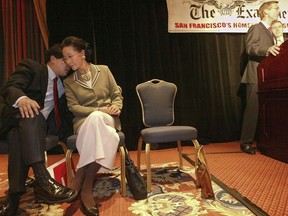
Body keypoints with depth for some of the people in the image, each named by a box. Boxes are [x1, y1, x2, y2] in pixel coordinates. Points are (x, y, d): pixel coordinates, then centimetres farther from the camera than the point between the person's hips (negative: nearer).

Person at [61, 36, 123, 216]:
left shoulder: (104, 70, 10)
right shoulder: (69, 82, 10)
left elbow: (117, 95, 11)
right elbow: (74, 107, 0)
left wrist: (116, 107, -12)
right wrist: (99, 109, -14)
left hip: (108, 119, 1)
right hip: (84, 121, 0)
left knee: (96, 119, -38)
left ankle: (80, 179, -30)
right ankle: (87, 186, -31)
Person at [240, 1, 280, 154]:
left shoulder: (269, 32, 26)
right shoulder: (255, 28, -2)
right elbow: (250, 48, -18)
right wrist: (267, 50, -33)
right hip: (256, 76, -9)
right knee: (253, 109, -11)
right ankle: (245, 142, -5)